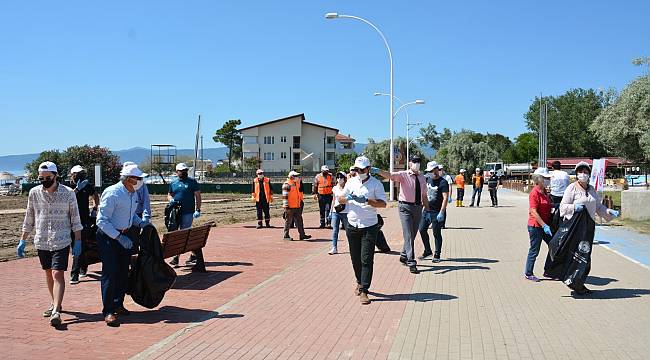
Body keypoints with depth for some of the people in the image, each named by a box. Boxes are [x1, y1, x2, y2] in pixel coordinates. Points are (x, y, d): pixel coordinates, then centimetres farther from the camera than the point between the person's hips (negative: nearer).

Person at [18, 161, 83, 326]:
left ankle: (56, 311, -14)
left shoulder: (68, 193, -6)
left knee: (57, 274, -11)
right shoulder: (34, 193, 2)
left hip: (61, 241, -4)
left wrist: (78, 241, -3)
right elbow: (29, 219, 11)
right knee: (48, 273, 14)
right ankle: (54, 303, 30)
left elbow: (75, 219, -1)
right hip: (41, 241, 4)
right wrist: (22, 240, 10)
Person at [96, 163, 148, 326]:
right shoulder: (112, 194, -21)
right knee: (110, 273, -8)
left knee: (123, 272, 14)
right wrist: (119, 237, -26)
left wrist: (140, 223, 2)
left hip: (124, 236, 8)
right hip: (108, 237, -8)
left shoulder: (133, 194, 6)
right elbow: (102, 221, -22)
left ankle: (118, 304, 29)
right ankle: (108, 312, -2)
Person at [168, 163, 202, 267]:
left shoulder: (192, 182, 2)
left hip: (188, 212, -5)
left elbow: (197, 196, -2)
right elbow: (169, 194, 24)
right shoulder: (173, 183, 14)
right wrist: (170, 199, -1)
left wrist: (198, 210, -11)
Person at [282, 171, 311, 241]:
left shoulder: (296, 183, 14)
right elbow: (285, 196, -17)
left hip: (297, 206, 8)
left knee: (299, 221, 10)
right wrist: (286, 206, -20)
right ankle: (286, 236, 11)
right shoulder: (286, 185, -13)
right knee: (288, 221, 1)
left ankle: (302, 235, 15)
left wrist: (300, 201, 25)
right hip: (290, 207, -8)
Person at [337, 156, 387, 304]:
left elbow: (383, 203, -11)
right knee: (355, 258, 13)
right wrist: (348, 197, -14)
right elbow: (340, 199, 9)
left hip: (369, 226, -4)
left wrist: (366, 200, -25)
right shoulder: (351, 182, 9)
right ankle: (360, 282, 34)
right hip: (352, 225, 4)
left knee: (367, 259, -7)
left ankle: (363, 291, -5)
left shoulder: (376, 184, -4)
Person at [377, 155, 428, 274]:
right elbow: (389, 175, -22)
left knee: (413, 235, 15)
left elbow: (424, 195, 16)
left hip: (418, 207, 6)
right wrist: (378, 171, -40)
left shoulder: (422, 178, 10)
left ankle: (404, 256, 35)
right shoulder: (403, 175, -7)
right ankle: (411, 263, -4)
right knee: (408, 235, -7)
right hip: (405, 207, -6)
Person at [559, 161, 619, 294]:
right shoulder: (572, 188, -5)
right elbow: (563, 206, -7)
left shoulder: (591, 189, 16)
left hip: (590, 226, 7)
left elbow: (599, 206, 22)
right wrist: (574, 207, -25)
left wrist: (611, 212, 8)